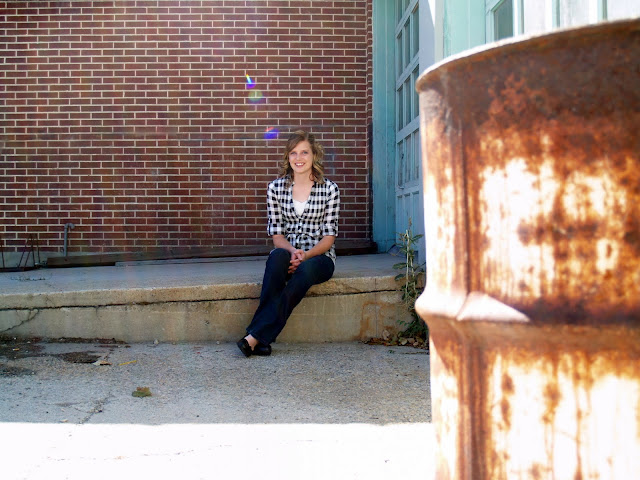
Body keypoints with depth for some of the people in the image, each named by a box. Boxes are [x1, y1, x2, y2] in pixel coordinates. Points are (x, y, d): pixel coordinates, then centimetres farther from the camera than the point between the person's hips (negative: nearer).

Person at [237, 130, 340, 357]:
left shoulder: (329, 189, 1)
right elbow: (276, 234, 4)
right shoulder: (276, 188, 6)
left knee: (305, 269, -37)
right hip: (287, 252, 1)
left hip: (319, 257, -1)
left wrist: (305, 255, -19)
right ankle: (262, 340, -41)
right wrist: (292, 251, -18)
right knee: (277, 256, -36)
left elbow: (329, 237, -2)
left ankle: (255, 336, -38)